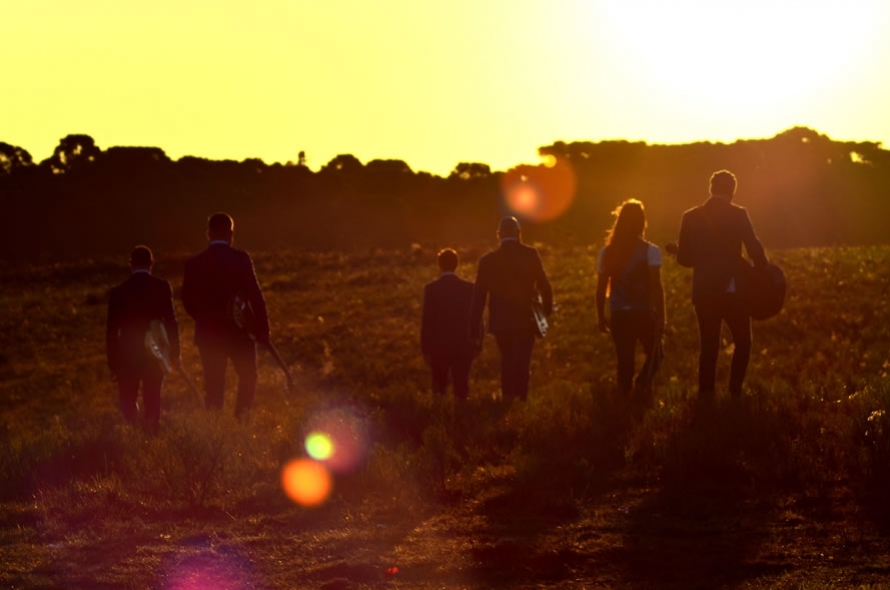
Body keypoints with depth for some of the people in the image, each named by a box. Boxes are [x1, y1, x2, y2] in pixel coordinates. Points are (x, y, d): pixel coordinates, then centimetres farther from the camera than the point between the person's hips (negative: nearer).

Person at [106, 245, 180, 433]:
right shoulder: (162, 287, -6)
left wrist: (113, 363, 5)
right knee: (152, 401, 13)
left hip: (128, 355, -1)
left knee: (128, 399, 11)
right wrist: (175, 352, 2)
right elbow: (171, 321, -9)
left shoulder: (118, 292, -5)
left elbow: (112, 331, -3)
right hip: (155, 354, 1)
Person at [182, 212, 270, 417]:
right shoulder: (241, 259, -10)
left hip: (208, 333, 2)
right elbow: (255, 296, -13)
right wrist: (262, 329, -7)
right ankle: (242, 417, 3)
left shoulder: (194, 263, -2)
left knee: (214, 385, 9)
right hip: (239, 332, -2)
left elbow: (188, 300, 5)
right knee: (248, 377, 17)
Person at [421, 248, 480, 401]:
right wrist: (477, 344, 12)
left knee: (439, 388, 13)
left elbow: (427, 321, -9)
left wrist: (425, 349, -2)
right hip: (464, 347, 1)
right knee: (461, 389, 5)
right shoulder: (469, 288, -2)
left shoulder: (431, 288, -9)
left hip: (439, 347, -1)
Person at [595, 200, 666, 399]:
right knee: (654, 355, 15)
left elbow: (601, 288, 5)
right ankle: (642, 384, -11)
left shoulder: (607, 252, 4)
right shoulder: (650, 251, -7)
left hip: (618, 315, 3)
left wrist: (601, 317, 15)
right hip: (643, 313, -3)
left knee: (625, 362, 11)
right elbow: (656, 286, -12)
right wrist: (661, 317, -9)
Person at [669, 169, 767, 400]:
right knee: (743, 341, 12)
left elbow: (685, 258, 7)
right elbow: (754, 250, -13)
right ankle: (735, 391, 3)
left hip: (704, 291, 3)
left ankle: (706, 394, 6)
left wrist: (677, 249, 29)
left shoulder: (691, 217, 4)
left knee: (708, 346, 10)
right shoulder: (738, 214, -6)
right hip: (732, 289, -3)